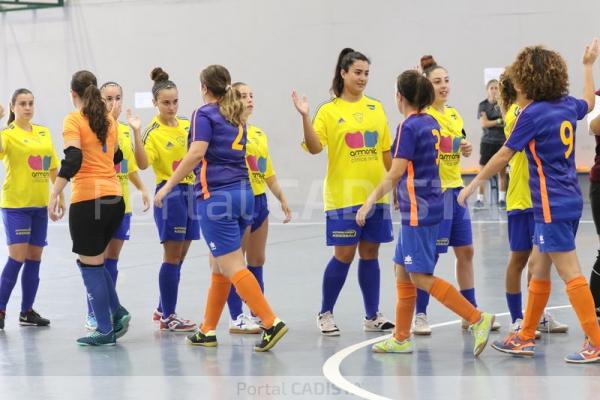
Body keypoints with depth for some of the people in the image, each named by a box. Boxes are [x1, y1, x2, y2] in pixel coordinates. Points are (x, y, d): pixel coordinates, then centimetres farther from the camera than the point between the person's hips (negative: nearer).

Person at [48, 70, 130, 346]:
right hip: (114, 199, 6)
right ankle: (116, 313, 8)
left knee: (90, 264, 1)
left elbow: (73, 159, -19)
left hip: (87, 200, -6)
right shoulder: (109, 120, 13)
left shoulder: (74, 120, -6)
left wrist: (54, 195, -20)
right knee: (94, 260, 20)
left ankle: (106, 331, 2)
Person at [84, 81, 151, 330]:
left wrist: (142, 189, 11)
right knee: (99, 258, -4)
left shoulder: (125, 130, 13)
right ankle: (93, 314, 3)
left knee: (112, 258, 9)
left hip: (122, 203, 6)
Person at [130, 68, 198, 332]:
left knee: (178, 257, 11)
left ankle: (162, 310, 23)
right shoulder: (152, 132, -8)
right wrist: (136, 132, -30)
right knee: (172, 257, -5)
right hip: (169, 194, -6)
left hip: (190, 192, 6)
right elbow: (143, 163, -23)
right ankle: (168, 317, 0)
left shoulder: (187, 126, 10)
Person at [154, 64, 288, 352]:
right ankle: (208, 331, 20)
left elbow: (197, 153, -17)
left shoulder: (204, 114, -4)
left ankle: (271, 323, -18)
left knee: (232, 267, -9)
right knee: (219, 265, 14)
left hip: (216, 196, -8)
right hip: (243, 193, 8)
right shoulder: (236, 118, 18)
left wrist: (168, 185, -13)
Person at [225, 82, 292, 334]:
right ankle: (236, 318, 1)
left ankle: (258, 314, 19)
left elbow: (268, 172, 22)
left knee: (257, 261, 12)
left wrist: (282, 198, 19)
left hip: (260, 200, 8)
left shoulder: (259, 134, 16)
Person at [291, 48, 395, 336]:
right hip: (343, 195, -4)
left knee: (370, 253, 8)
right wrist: (305, 117, -25)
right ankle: (325, 314, 12)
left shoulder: (376, 108, 10)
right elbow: (314, 147, -13)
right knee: (344, 254, -3)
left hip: (376, 193, 4)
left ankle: (372, 316, 16)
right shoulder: (329, 111, -2)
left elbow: (386, 152, 14)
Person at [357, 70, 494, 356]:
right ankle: (401, 338, 17)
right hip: (429, 205, 9)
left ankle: (477, 319, -11)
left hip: (418, 210, -9)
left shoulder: (409, 127, -15)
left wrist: (371, 201, -13)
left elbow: (396, 173, -18)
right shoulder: (431, 123, 10)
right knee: (402, 270, 13)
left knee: (420, 277, -7)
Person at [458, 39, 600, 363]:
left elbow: (503, 155, -7)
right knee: (539, 269, 15)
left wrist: (473, 184, 5)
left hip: (552, 206, -9)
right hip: (570, 201, 9)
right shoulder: (567, 106, 7)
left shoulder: (532, 113, -14)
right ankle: (525, 337, 23)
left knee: (570, 274, -7)